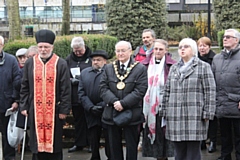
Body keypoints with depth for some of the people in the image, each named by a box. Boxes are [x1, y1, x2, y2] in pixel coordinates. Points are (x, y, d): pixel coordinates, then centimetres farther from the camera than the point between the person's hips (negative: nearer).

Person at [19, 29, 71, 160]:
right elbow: (24, 87, 8)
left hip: (54, 110, -2)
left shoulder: (61, 64, -3)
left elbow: (66, 89, -4)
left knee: (54, 140, 6)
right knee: (37, 139, 7)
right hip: (35, 110, 2)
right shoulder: (30, 63, 5)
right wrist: (24, 106, 4)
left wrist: (64, 109, -7)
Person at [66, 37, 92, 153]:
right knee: (78, 120, 12)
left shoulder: (91, 57, -5)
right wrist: (71, 80, -10)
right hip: (75, 96, 3)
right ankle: (79, 143, 22)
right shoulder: (69, 59, 6)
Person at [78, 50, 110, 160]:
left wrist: (102, 106, -15)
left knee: (109, 141, 5)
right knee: (93, 142, 11)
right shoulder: (84, 73, 11)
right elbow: (81, 93, 5)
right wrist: (90, 107, -7)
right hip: (91, 114, 4)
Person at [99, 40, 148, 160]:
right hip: (111, 114, 3)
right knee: (114, 146, 11)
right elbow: (103, 88, 1)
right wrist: (114, 101, -15)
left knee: (131, 146, 6)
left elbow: (140, 91, -11)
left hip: (131, 114, -3)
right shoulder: (109, 68, 9)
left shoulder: (140, 69, -2)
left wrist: (123, 103, -18)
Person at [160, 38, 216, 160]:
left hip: (195, 117, -4)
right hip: (175, 117, 4)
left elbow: (210, 92, -3)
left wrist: (208, 113, -9)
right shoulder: (174, 68, 17)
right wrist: (164, 111, 12)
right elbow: (167, 91, 17)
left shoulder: (203, 67, 2)